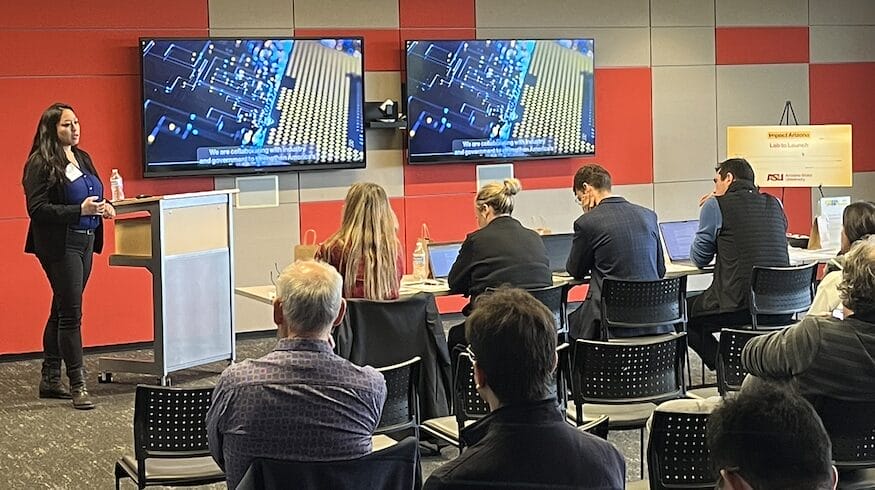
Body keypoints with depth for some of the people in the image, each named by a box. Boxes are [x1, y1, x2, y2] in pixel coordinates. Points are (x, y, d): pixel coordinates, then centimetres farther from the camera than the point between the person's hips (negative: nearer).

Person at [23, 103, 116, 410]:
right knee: (71, 313, -8)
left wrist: (101, 208, 1)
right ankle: (78, 386, -4)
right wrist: (80, 210, -25)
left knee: (62, 310, 14)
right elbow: (37, 209, -17)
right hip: (59, 244, -8)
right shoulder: (40, 164, -11)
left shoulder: (82, 158, 14)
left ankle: (50, 380, 23)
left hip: (85, 241, 8)